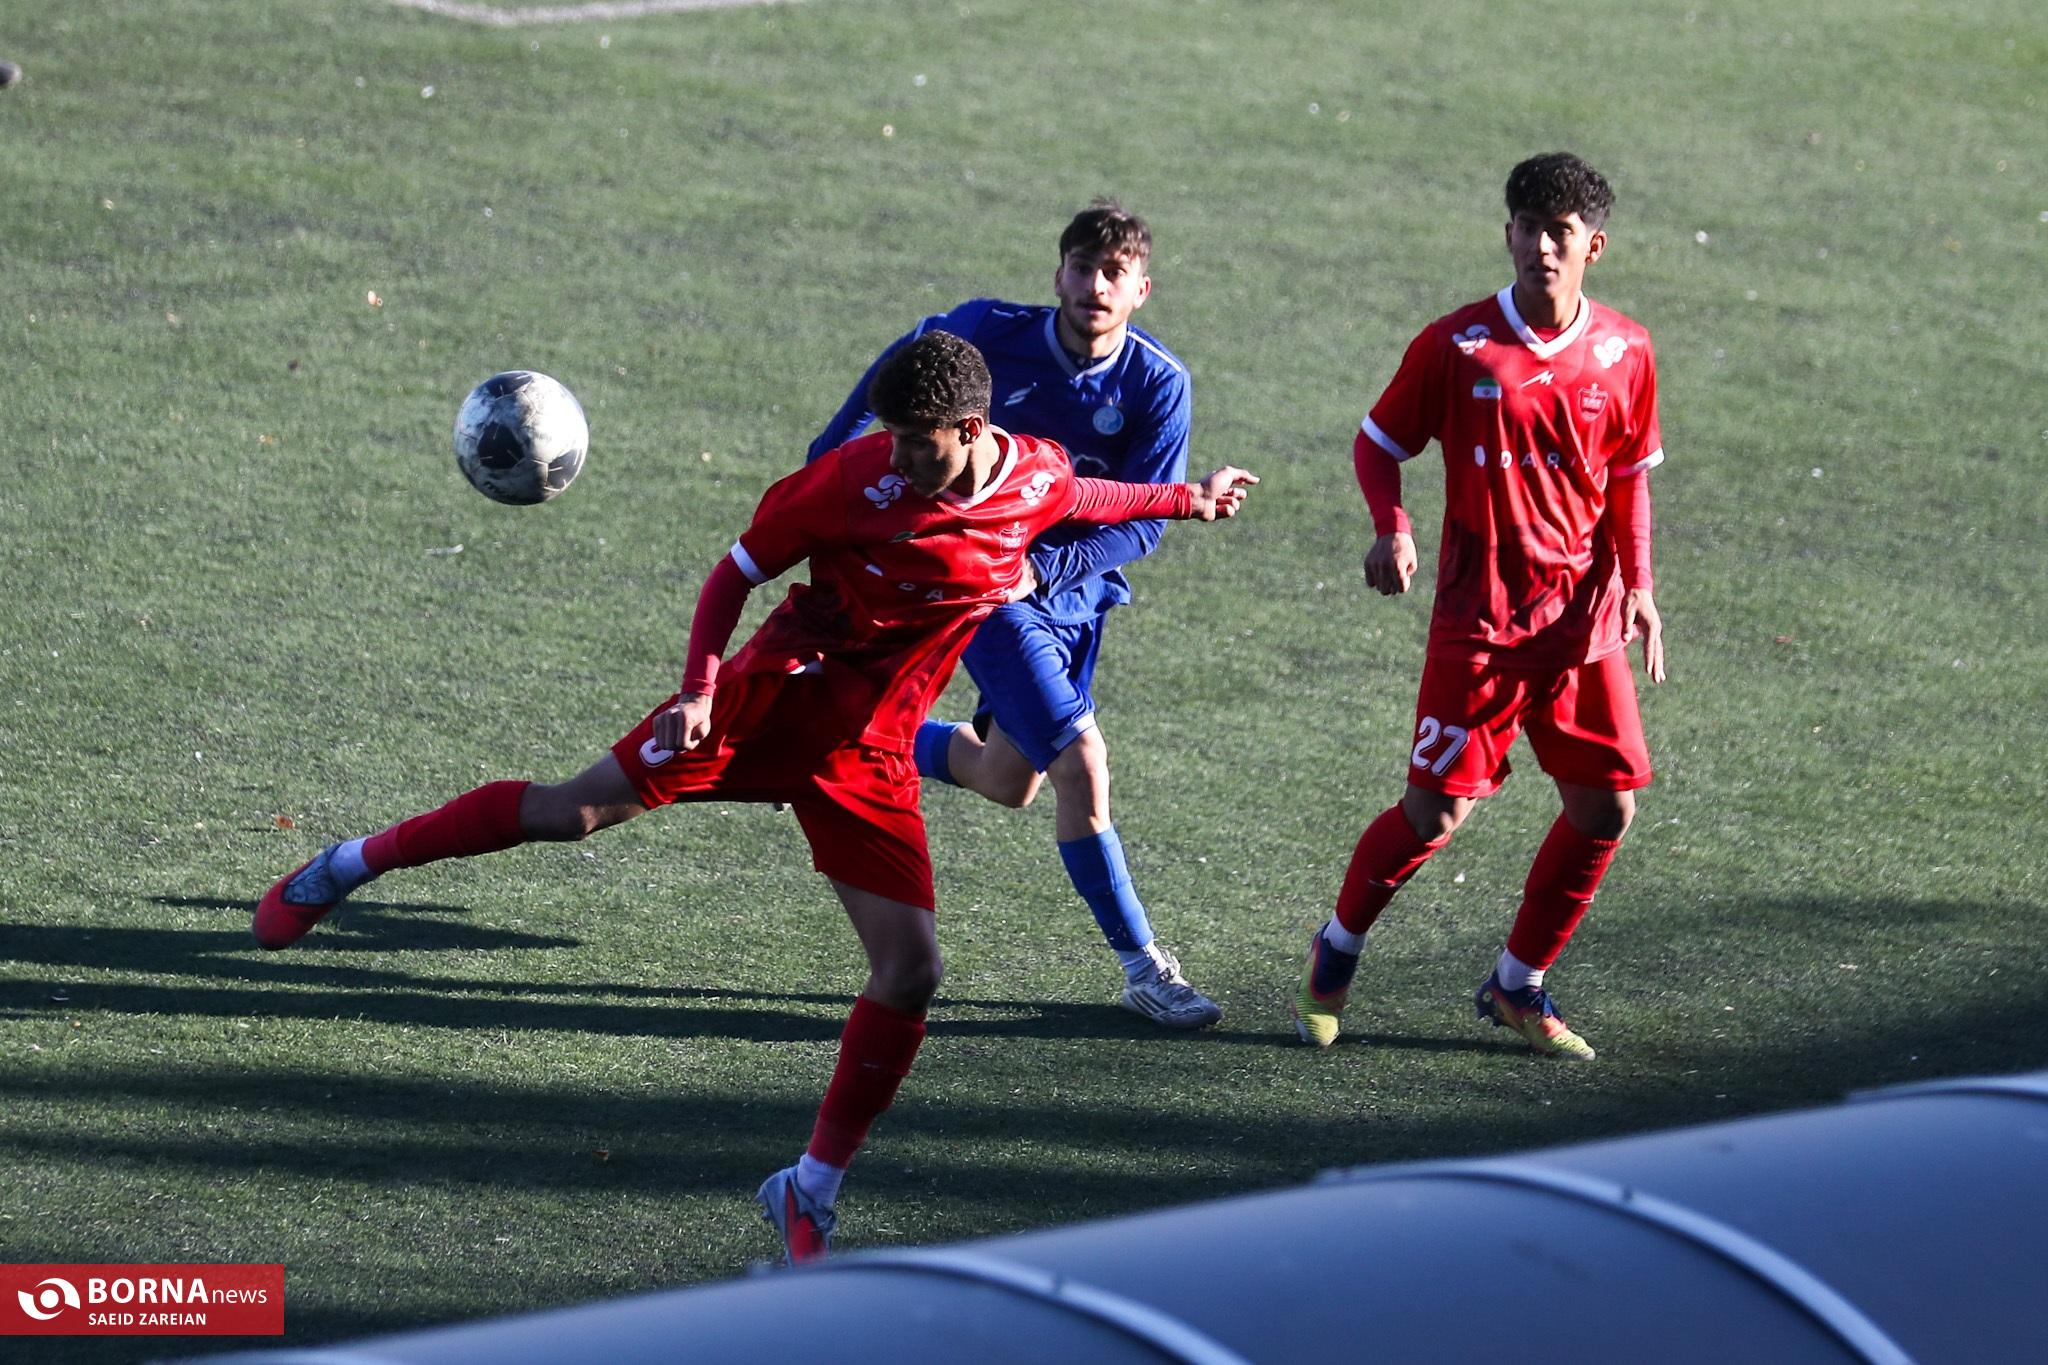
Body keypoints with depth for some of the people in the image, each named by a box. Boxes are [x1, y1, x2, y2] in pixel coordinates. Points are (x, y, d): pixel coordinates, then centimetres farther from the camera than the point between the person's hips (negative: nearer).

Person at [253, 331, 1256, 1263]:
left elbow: (1085, 499, 21)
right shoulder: (854, 480, -17)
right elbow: (737, 572, -6)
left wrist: (1190, 499, 25)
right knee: (575, 810, -13)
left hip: (867, 753, 3)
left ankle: (812, 1189, 7)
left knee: (910, 973, -7)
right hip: (779, 691, -3)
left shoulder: (1039, 480, -6)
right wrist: (699, 686, -18)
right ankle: (350, 866, 6)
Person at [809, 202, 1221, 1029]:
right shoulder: (994, 333, -16)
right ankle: (1142, 967, -7)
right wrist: (834, 449, 11)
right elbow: (913, 353, 7)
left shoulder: (1159, 383, -13)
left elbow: (1141, 525, -13)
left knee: (1008, 784, 16)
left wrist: (1043, 565, -27)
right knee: (1082, 765, -16)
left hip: (1074, 593, 4)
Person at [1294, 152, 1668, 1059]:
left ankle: (1518, 985, 19)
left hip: (1584, 615, 4)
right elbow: (1377, 442, 2)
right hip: (1480, 612, -4)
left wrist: (1637, 587, 5)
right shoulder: (1456, 346, -7)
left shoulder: (1624, 353, 2)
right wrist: (1391, 529, -16)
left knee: (1607, 808, 0)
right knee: (1438, 809, -7)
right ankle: (1337, 950, 19)